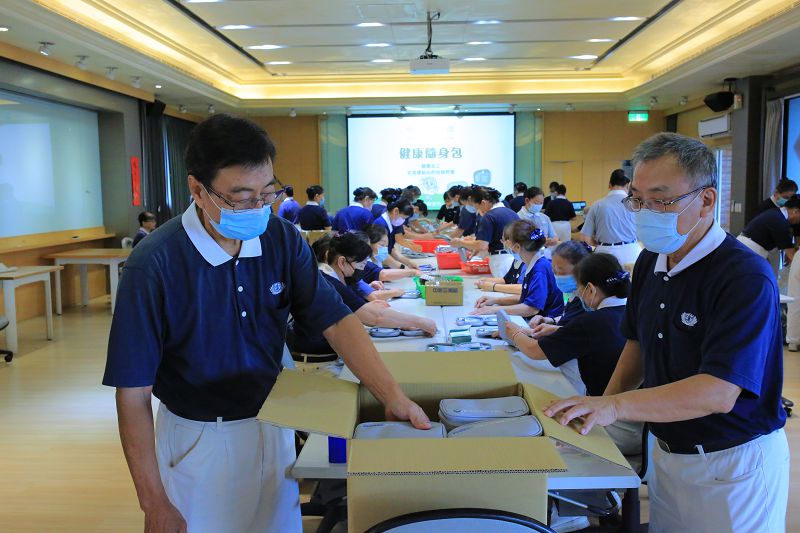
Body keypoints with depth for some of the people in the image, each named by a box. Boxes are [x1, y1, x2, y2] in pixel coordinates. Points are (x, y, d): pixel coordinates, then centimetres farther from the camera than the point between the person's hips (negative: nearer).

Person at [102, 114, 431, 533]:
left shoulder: (283, 239, -9)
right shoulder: (154, 265, -22)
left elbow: (335, 319, -10)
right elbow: (132, 394, -17)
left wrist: (392, 396, -22)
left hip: (274, 428, 4)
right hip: (199, 439, -4)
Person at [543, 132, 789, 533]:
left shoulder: (746, 278, -24)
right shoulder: (650, 262, 0)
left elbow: (719, 392, -31)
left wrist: (615, 406, -40)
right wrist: (597, 410, -1)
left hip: (734, 465, -7)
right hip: (667, 451, 7)